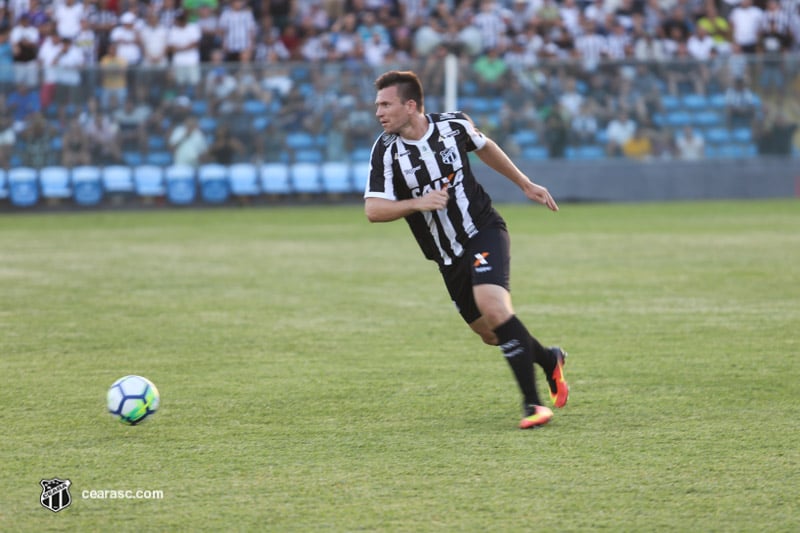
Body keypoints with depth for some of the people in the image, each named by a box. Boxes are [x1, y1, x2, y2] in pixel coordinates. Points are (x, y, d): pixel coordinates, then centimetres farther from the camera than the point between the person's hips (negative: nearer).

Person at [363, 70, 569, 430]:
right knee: (491, 334, 7)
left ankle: (532, 402, -20)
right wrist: (417, 202, -32)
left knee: (492, 305, -26)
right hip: (449, 258, 3)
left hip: (484, 232, -3)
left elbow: (484, 147, 15)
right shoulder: (386, 151, -10)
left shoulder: (454, 126, -7)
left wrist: (525, 184, 22)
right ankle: (549, 361, 38)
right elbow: (373, 210, -16)